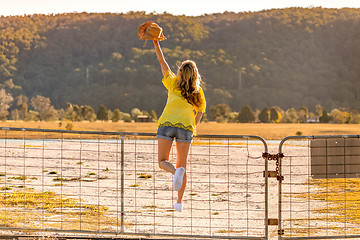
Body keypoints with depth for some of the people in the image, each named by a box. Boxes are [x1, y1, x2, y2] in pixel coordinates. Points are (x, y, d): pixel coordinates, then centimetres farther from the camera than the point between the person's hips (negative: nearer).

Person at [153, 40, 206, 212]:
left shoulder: (173, 83, 9)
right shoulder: (198, 93, 12)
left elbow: (163, 64, 18)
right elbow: (198, 116, 11)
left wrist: (157, 45, 26)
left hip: (167, 124, -1)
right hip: (186, 127, 2)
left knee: (163, 162, 4)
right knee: (182, 165, 11)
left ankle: (176, 172, -31)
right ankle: (179, 201, 8)